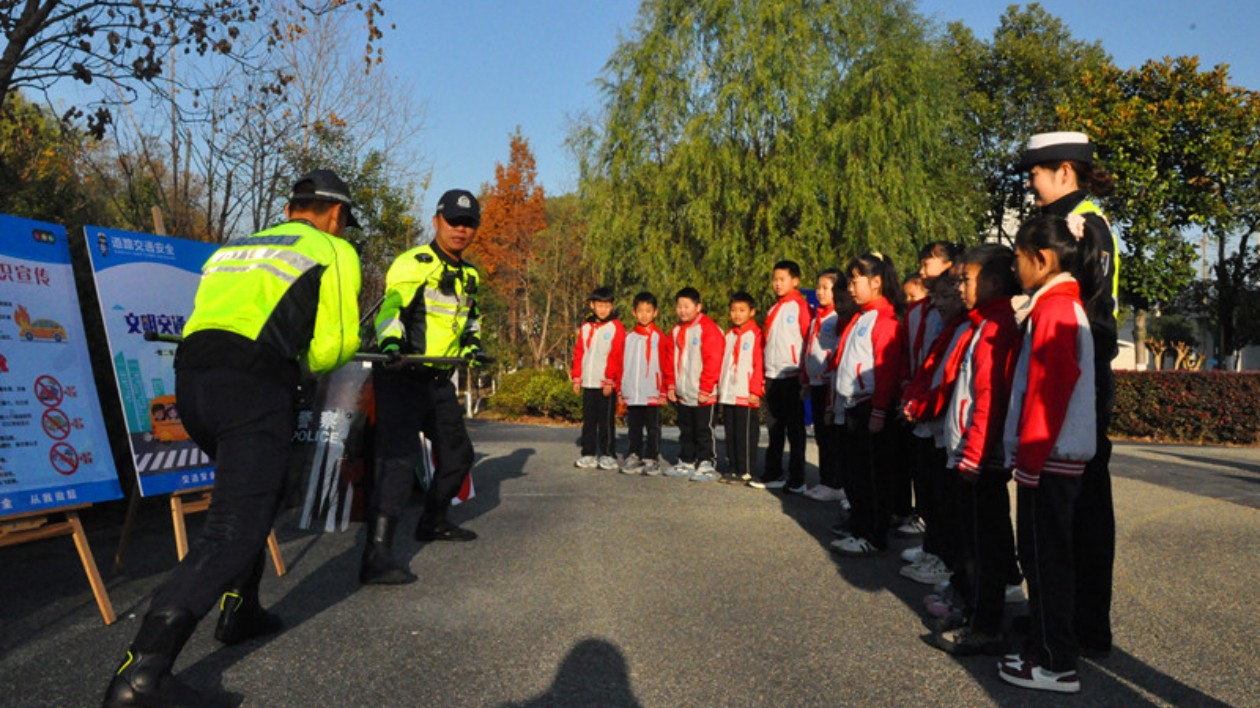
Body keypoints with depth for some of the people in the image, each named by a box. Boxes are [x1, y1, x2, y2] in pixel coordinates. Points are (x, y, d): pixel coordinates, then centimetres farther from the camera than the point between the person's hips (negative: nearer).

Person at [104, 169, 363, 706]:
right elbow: (337, 343, 0)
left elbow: (219, 319, 19)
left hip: (191, 379, 8)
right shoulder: (334, 251, 10)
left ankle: (239, 611, 31)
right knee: (233, 530, -8)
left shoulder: (233, 247, 29)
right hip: (254, 389, -7)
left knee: (255, 492, 26)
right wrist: (301, 364, 20)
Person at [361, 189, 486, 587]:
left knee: (458, 453, 18)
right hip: (401, 376, -8)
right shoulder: (413, 264, -11)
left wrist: (472, 342, 16)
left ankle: (434, 522, 39)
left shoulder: (469, 275, 15)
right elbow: (390, 305, -27)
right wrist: (390, 340, -45)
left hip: (438, 380, 9)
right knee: (401, 458, -21)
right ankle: (376, 556, -23)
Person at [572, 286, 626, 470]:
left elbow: (616, 356, -9)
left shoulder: (615, 327, -4)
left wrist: (610, 381, -13)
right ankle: (588, 454, 18)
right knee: (588, 420, 10)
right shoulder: (585, 327, 12)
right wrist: (576, 378, 9)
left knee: (606, 420, 0)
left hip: (607, 385, -5)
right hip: (588, 383, 5)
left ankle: (608, 455, 8)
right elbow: (578, 353, 13)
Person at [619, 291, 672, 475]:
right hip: (631, 394, 3)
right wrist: (620, 390, 7)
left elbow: (667, 365, -4)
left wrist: (664, 390, -6)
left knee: (653, 427, 5)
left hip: (652, 394, -3)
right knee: (634, 427, 12)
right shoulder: (628, 337, 6)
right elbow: (620, 364, 9)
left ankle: (652, 459, 13)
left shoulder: (660, 338, -4)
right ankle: (633, 457, 21)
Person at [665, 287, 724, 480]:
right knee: (686, 431, 15)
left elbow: (713, 361, -16)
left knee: (703, 431, 0)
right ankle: (686, 463, 24)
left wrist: (705, 389, -17)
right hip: (682, 394, 7)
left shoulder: (708, 328, -12)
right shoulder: (676, 330, 11)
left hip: (702, 395, -7)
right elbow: (671, 361, 16)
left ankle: (707, 465, 9)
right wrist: (671, 386, 11)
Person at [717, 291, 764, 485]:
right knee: (731, 432, 11)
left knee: (746, 434, -2)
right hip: (728, 394, 7)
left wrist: (755, 391, -14)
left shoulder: (755, 334, -6)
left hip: (746, 394, -7)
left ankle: (746, 471, 6)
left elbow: (759, 365, -11)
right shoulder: (729, 335, 14)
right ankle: (732, 468, 20)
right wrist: (720, 387, 14)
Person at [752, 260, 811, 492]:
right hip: (773, 377, 7)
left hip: (793, 376, -7)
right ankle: (772, 475, 21)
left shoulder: (801, 306, -7)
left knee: (795, 429, 0)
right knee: (775, 428, 13)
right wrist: (764, 373, 13)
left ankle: (797, 480, 6)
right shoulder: (773, 310, 16)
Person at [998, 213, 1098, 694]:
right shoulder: (1062, 304, 15)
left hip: (1048, 457, -10)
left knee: (1045, 559, -1)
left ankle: (1056, 666, 9)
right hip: (1055, 455, 10)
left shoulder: (1054, 309, -15)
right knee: (1043, 557, 16)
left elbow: (1049, 389, -21)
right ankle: (1047, 650, 27)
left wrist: (1030, 455, -17)